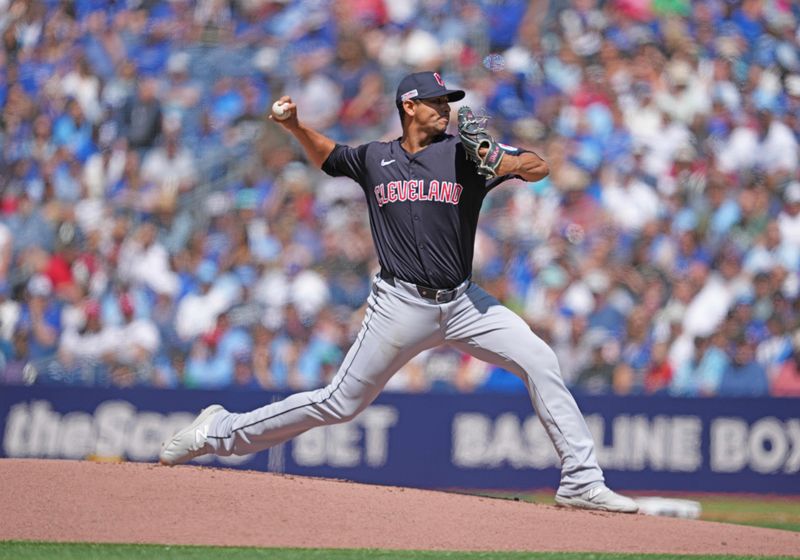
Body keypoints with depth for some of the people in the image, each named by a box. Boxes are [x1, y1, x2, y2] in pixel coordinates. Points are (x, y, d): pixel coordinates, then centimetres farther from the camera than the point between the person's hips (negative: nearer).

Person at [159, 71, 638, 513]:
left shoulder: (465, 154, 2)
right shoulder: (374, 159, 6)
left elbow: (540, 166, -2)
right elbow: (327, 155, 26)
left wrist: (510, 165, -23)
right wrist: (296, 126, 8)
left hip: (462, 303, 2)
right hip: (401, 306, -2)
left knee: (540, 361, -14)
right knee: (341, 403, -1)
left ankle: (581, 482, -10)